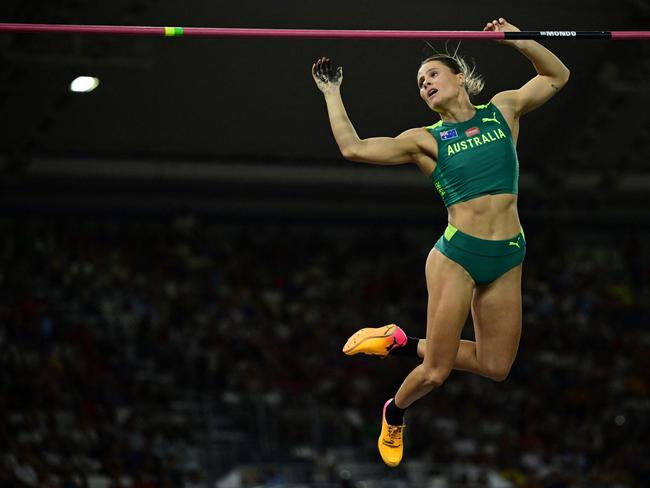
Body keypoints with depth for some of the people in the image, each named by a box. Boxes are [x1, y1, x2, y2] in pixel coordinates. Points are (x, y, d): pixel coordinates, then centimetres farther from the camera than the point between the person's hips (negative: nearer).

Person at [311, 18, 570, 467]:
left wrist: (517, 41, 6)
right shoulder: (426, 139, 3)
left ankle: (403, 342, 24)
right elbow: (353, 148, -2)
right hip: (457, 255, -3)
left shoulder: (503, 110, 11)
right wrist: (332, 93, 4)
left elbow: (557, 76, 20)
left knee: (495, 367, 6)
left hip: (507, 260, 3)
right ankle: (394, 415, 28)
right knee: (436, 372, -5)